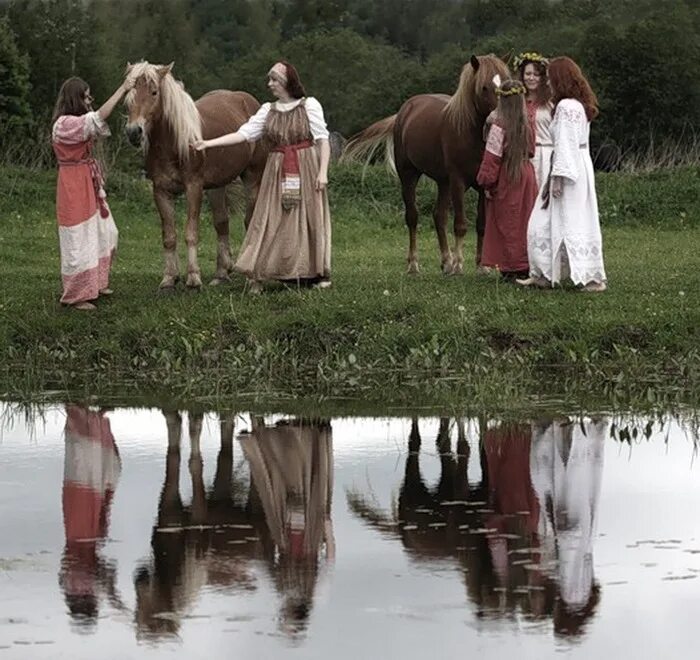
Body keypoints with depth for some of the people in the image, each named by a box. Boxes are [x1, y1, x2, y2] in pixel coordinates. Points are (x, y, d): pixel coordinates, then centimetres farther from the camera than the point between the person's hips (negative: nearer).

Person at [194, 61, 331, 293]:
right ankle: (257, 275, -4)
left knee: (309, 219, 1)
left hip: (306, 170, -3)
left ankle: (318, 274, 12)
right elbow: (243, 133, 1)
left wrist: (323, 172, -13)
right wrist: (209, 143, -9)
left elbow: (323, 140, -4)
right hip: (278, 173, 3)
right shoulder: (268, 111, 8)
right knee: (271, 221, -2)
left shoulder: (310, 106, -2)